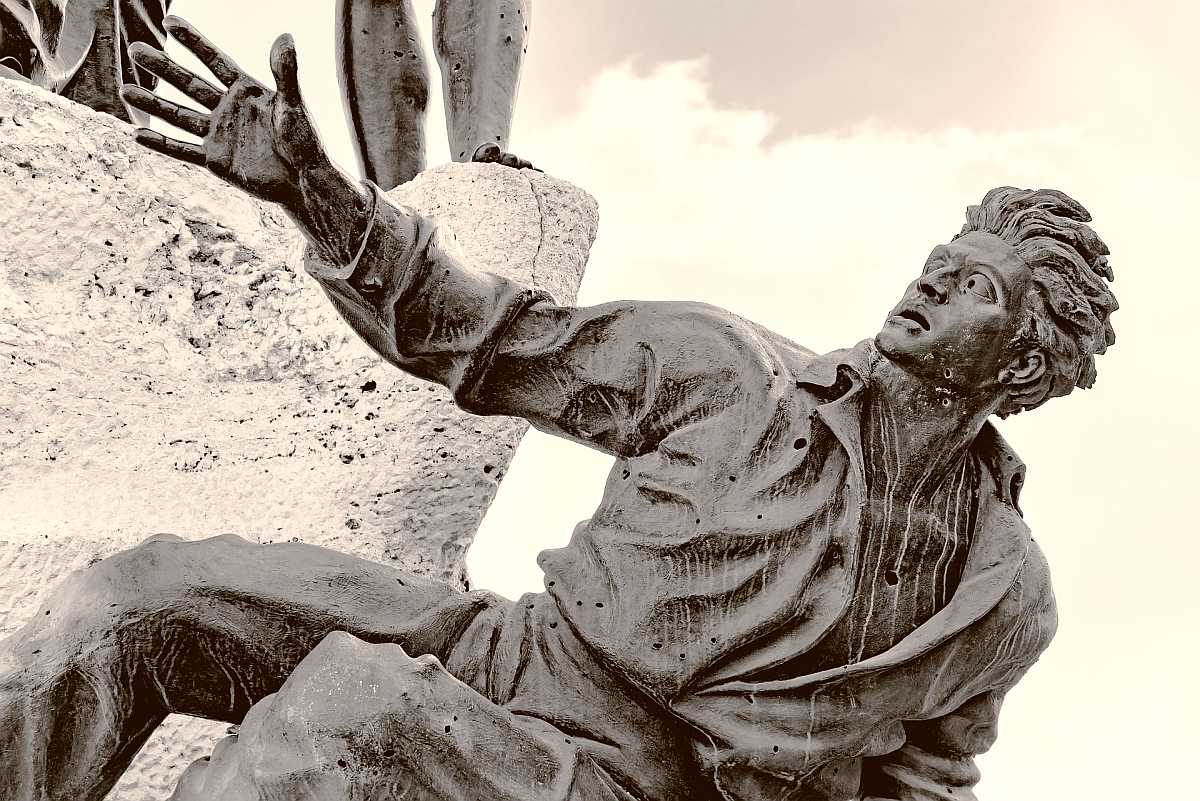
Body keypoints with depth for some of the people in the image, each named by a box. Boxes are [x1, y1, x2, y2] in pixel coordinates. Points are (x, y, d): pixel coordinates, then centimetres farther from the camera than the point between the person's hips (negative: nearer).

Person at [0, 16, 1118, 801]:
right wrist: (313, 192, -15)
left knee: (358, 700, -34)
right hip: (520, 654, 3)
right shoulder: (731, 372, -4)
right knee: (145, 595, -13)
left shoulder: (1005, 593, -1)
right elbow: (495, 333, -3)